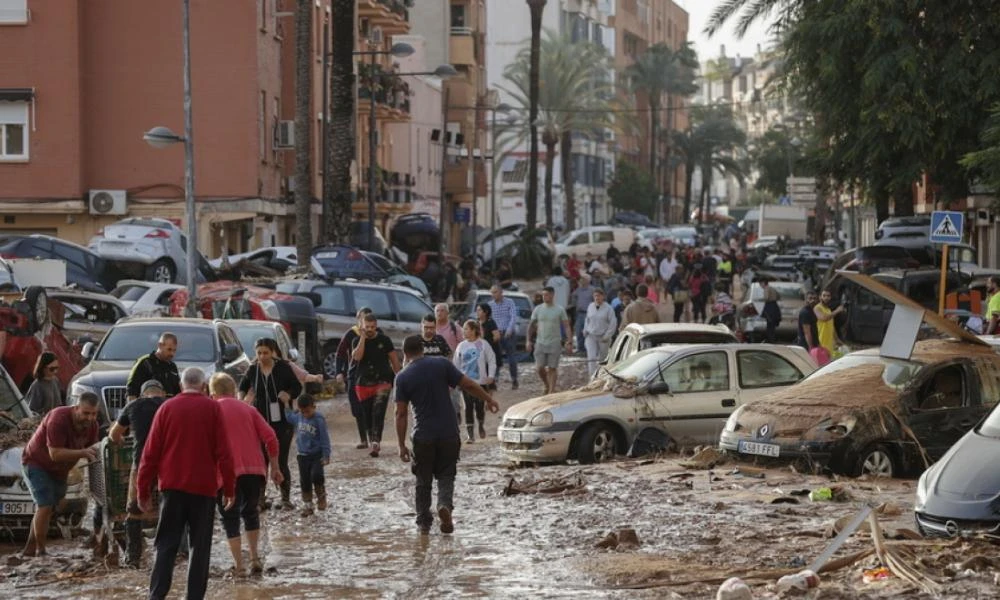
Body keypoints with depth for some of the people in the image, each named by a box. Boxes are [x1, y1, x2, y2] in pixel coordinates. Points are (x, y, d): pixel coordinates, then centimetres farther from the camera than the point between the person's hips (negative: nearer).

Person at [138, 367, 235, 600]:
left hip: (172, 486, 1)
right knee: (200, 546, 6)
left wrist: (144, 490, 7)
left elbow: (151, 451, 2)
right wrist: (229, 489, 1)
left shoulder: (167, 408, 3)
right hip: (204, 487, -1)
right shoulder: (212, 408, 0)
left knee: (166, 545, 4)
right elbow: (223, 452, -4)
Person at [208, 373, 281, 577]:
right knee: (251, 512, 22)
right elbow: (270, 437, 6)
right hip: (255, 470, 3)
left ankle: (239, 566, -1)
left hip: (228, 473, -3)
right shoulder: (248, 409, 14)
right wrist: (274, 467, 12)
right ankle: (255, 558, 15)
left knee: (230, 518, 5)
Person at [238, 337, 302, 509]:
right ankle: (259, 498, 10)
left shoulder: (283, 368, -6)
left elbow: (297, 387, 2)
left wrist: (288, 394, -18)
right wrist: (241, 400, 0)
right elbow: (243, 386, 18)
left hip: (281, 421, -2)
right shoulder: (253, 370, 1)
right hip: (259, 421, 2)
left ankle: (286, 498, 12)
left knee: (281, 462, 0)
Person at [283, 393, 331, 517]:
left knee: (316, 475, -21)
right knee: (304, 481, 7)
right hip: (303, 455, 5)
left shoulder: (318, 419, -14)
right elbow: (289, 417, 26)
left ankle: (321, 497, 4)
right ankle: (308, 505, 17)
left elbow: (324, 438, -12)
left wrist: (326, 455, -14)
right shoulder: (298, 417, 2)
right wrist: (287, 405, 17)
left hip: (317, 455, -5)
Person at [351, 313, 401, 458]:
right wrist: (363, 338, -15)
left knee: (378, 413, -16)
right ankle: (373, 442, 23)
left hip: (382, 381, -3)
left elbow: (394, 359, 8)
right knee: (367, 415, 7)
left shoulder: (384, 340, 2)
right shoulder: (358, 341, 4)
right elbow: (357, 357, -15)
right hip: (364, 383, 3)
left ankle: (375, 443, -24)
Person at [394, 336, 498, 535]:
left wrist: (402, 445, 0)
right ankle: (445, 504, -15)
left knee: (423, 481, 14)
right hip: (449, 433, 0)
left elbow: (401, 414, -5)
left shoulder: (403, 378, -4)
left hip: (423, 437, 0)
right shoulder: (441, 365, -4)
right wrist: (488, 400, 14)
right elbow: (468, 385, -2)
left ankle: (423, 523, 17)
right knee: (446, 475, 12)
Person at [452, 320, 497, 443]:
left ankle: (481, 427, 30)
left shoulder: (483, 344, -4)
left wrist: (491, 376, -8)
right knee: (468, 407, -3)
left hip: (480, 381, -2)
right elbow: (456, 364, 8)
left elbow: (491, 360, 0)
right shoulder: (461, 346, 4)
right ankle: (470, 435, 1)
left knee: (479, 406, 2)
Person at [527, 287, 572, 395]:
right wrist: (529, 341, 4)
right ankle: (547, 385, 21)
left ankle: (552, 390, 6)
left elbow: (566, 326, -1)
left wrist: (569, 342, -9)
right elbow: (531, 326, 10)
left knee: (552, 368, -1)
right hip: (540, 343, 2)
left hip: (554, 344, -2)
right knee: (539, 368, -2)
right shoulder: (538, 309, 4)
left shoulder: (560, 310, -2)